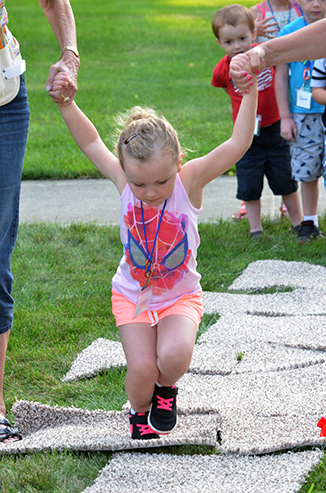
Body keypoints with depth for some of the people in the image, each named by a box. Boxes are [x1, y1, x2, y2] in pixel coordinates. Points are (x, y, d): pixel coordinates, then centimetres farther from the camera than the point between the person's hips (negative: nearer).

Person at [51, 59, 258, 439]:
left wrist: (250, 92, -37)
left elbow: (238, 144, -28)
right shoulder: (124, 182, -16)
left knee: (174, 357, -26)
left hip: (181, 296, -1)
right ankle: (139, 411, 22)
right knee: (141, 369, -13)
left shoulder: (190, 181, -21)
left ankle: (166, 387, 11)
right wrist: (66, 104, -20)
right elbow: (91, 144, -8)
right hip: (132, 294, 1)